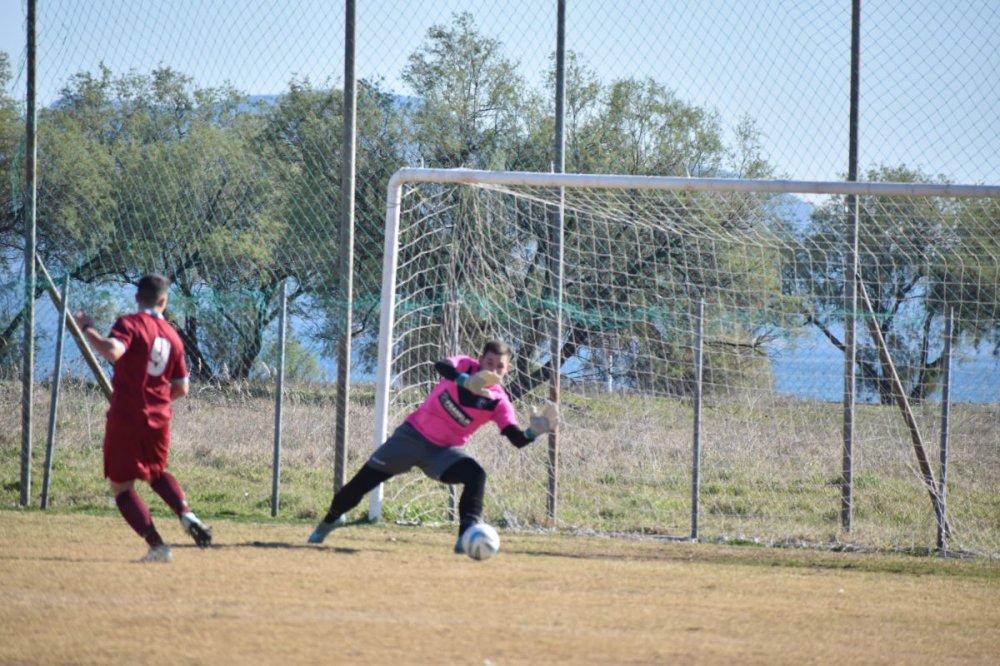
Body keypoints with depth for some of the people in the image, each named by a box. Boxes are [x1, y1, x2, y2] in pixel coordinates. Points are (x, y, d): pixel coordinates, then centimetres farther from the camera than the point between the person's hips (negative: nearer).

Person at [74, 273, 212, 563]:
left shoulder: (130, 324, -9)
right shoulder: (173, 336, 8)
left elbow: (113, 351, -30)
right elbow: (181, 388, 12)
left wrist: (87, 329, -17)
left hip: (125, 418, -5)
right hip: (158, 419, 5)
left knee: (121, 485, 4)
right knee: (156, 472, 29)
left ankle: (156, 545, -8)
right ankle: (186, 514, 3)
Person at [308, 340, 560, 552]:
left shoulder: (499, 402, -13)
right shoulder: (465, 365, -15)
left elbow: (517, 439, -23)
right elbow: (440, 366, -38)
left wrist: (535, 431, -45)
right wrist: (467, 381, -57)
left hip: (445, 451, 1)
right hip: (413, 435, -1)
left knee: (476, 476, -28)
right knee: (362, 482, 5)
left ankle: (466, 537, -29)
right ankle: (331, 519, 32)